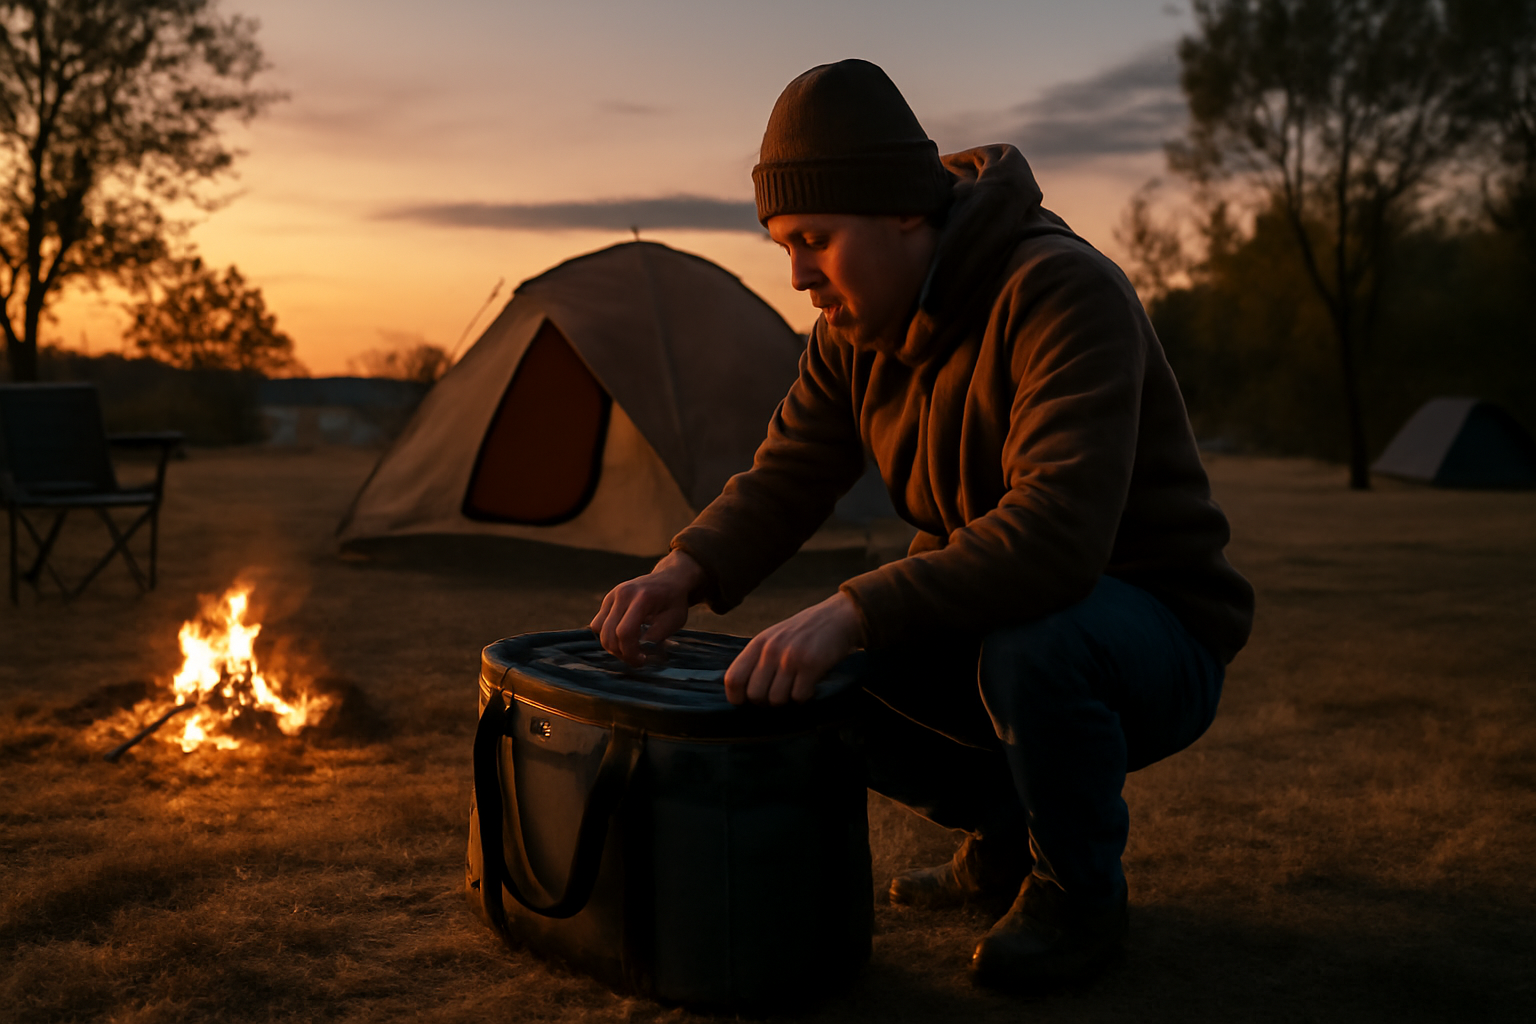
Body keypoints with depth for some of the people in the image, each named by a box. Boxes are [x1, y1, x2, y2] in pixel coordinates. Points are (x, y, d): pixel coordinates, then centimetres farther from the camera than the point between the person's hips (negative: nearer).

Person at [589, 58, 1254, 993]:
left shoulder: (1064, 292, -28)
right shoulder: (857, 325, -2)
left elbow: (1057, 528, -40)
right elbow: (787, 479, -1)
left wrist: (855, 611, -47)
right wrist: (686, 573, -21)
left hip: (1153, 643, -7)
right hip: (993, 623, 7)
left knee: (1031, 643, -39)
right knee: (803, 682, -11)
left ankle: (1081, 895, -9)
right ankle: (1008, 826, 12)